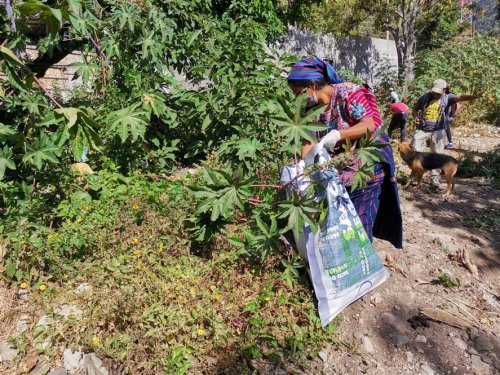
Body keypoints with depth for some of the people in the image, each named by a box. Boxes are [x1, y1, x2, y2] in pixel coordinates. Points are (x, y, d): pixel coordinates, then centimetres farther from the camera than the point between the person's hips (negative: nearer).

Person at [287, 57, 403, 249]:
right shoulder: (313, 108, 2)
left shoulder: (347, 93, -18)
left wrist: (338, 135, -36)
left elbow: (370, 124, -24)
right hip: (338, 171, 7)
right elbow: (309, 139, -4)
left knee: (360, 219, -2)